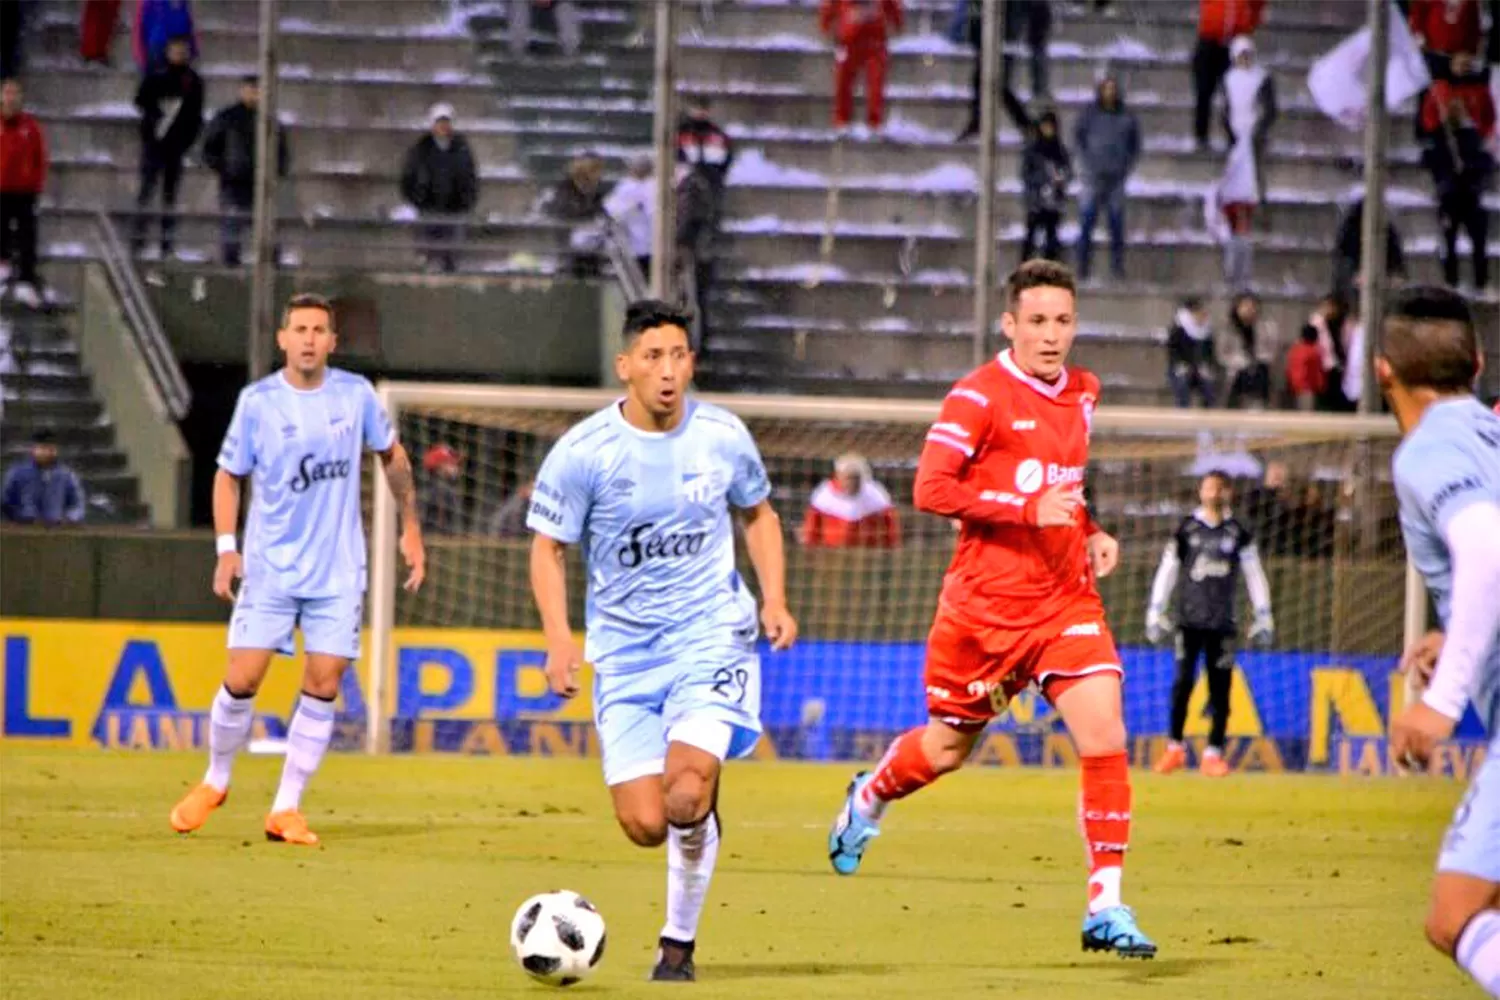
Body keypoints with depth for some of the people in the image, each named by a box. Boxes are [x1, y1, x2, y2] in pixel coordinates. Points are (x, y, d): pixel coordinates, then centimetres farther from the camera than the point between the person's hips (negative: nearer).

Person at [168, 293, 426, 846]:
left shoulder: (356, 395, 0)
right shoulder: (258, 401, -4)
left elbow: (393, 456, 16)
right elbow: (229, 474, 5)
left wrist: (410, 527, 15)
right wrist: (226, 548, -6)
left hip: (337, 572, 1)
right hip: (270, 567, -1)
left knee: (323, 686, -5)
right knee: (241, 680, -7)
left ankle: (286, 810, 5)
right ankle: (215, 781, 18)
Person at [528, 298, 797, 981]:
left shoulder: (723, 436, -2)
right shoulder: (582, 452, -9)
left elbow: (759, 513, 16)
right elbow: (547, 549, -1)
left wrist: (774, 600, 3)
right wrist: (560, 641, -15)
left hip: (711, 634, 0)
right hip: (624, 648, 0)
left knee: (686, 797, -22)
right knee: (645, 827, -5)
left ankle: (679, 942, -1)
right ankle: (699, 811, 33)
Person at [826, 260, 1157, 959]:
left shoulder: (1081, 394, 10)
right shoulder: (979, 396, -11)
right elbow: (932, 489, -19)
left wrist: (1091, 533, 9)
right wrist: (1028, 509, -26)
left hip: (1066, 599, 4)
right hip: (986, 604, -4)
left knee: (1105, 736, -14)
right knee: (947, 748, 13)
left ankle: (1106, 907, -10)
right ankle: (870, 796, 48)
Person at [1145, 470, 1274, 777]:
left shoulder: (1238, 533, 8)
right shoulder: (1186, 530, 7)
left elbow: (1254, 575, 10)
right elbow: (1167, 571, 8)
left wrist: (1263, 618, 6)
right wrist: (1155, 613, 3)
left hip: (1222, 622, 1)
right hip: (1189, 617, -1)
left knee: (1220, 687, -1)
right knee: (1183, 681, -9)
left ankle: (1214, 753, 7)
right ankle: (1175, 748, 2)